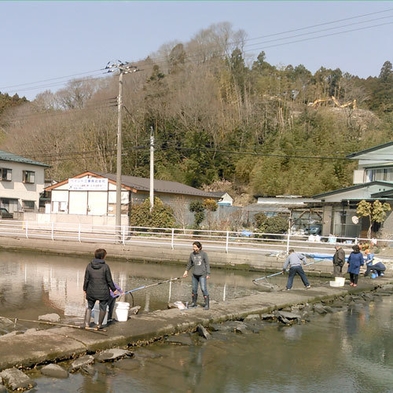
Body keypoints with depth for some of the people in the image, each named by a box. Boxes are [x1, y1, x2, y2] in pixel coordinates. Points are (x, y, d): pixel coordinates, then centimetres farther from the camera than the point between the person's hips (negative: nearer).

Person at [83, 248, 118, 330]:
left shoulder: (89, 266, -4)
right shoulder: (105, 267, -13)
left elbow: (86, 279, 2)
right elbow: (109, 280, -8)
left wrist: (85, 289, 16)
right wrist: (114, 289, 6)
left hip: (91, 292, 3)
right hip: (103, 292, -3)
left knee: (89, 307, 19)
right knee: (103, 308, 14)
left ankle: (86, 324, 13)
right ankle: (99, 325, 19)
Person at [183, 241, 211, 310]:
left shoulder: (204, 254, -11)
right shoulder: (192, 254, 0)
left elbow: (207, 264, -8)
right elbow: (190, 263, 17)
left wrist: (208, 274, -11)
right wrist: (186, 271, 24)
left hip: (202, 274, -4)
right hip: (195, 274, 4)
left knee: (203, 289, -9)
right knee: (194, 289, 10)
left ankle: (207, 304, -2)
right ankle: (193, 303, 26)